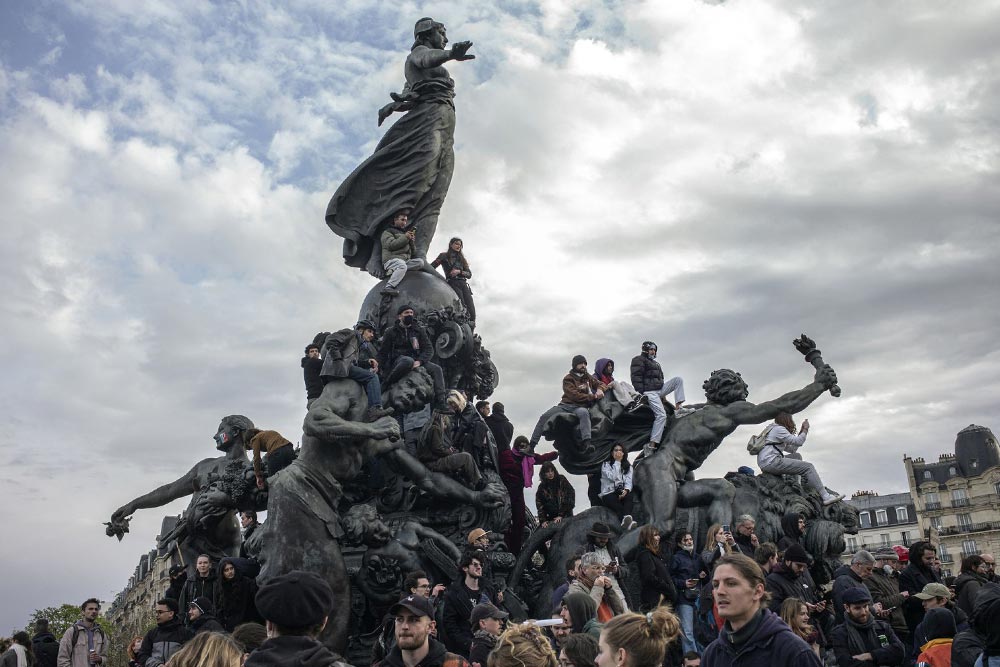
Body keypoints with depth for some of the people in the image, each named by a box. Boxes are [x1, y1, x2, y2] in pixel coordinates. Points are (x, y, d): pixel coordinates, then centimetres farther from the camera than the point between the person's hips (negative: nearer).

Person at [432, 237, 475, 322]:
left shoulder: (461, 259, 25)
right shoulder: (444, 256, 12)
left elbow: (469, 274, 15)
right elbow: (431, 267, 3)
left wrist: (459, 271, -3)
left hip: (463, 284, 5)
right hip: (453, 284, -5)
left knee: (471, 312, -13)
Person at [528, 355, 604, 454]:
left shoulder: (589, 377, 17)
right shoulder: (568, 378, 5)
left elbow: (598, 385, 33)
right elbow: (574, 395, -9)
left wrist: (599, 390, 7)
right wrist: (592, 397, -13)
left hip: (580, 407, 0)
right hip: (566, 405, 0)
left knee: (584, 412, -38)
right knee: (544, 417, -18)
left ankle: (587, 443, -53)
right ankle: (531, 444, -12)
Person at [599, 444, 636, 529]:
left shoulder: (628, 466, 18)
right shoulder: (606, 465, 7)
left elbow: (629, 481, 5)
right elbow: (612, 477, -11)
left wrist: (626, 490, -17)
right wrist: (617, 462, -10)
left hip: (622, 492, 3)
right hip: (608, 493, -3)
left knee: (629, 496, -34)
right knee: (614, 501, -38)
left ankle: (625, 521, -59)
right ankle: (627, 520, -62)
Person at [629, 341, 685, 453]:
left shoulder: (655, 363, 26)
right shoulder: (639, 360, -2)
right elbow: (636, 378, -12)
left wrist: (663, 395, 25)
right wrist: (641, 393, -20)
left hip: (660, 389, 9)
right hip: (650, 392, -8)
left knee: (678, 380, -2)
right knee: (661, 415, -20)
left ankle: (678, 406, -11)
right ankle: (652, 444, -22)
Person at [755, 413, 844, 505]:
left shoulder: (774, 430, 27)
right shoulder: (778, 429, -3)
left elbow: (792, 449, 25)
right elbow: (798, 442, -11)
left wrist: (802, 431, 23)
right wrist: (805, 429, 6)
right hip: (771, 462, -10)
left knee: (796, 456, 23)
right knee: (808, 467, -6)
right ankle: (826, 497, -13)